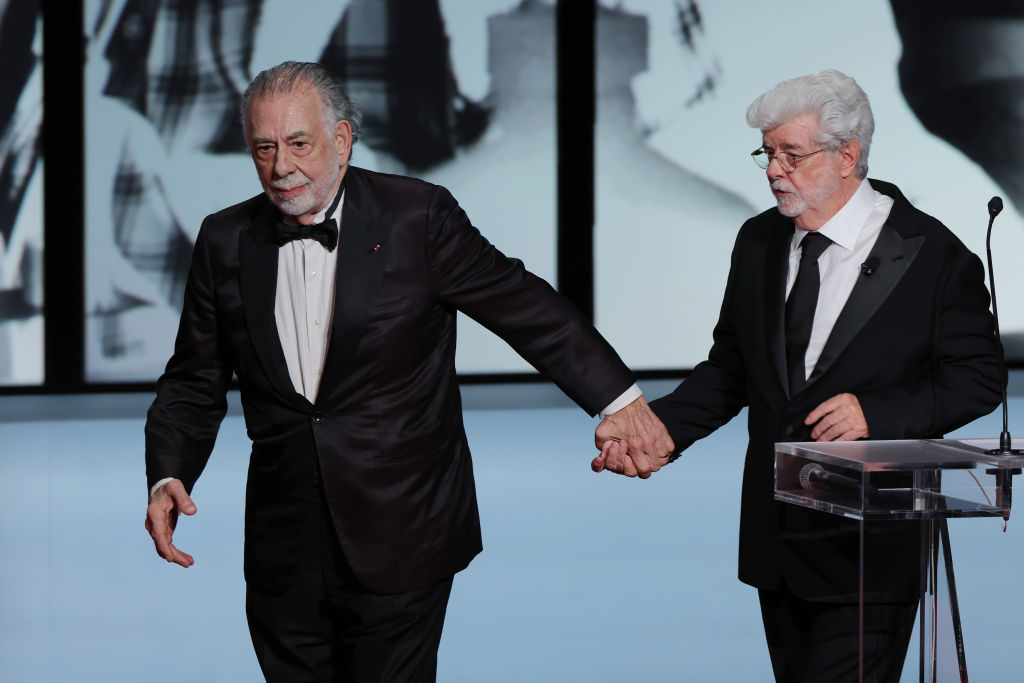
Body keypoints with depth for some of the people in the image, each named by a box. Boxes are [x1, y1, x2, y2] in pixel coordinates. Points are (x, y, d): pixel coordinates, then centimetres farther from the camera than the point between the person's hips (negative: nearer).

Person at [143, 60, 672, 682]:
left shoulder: (416, 216, -5)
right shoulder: (226, 242, 5)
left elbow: (527, 308, -2)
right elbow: (194, 384, 10)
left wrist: (619, 398, -7)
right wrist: (169, 478, -7)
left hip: (400, 544, -3)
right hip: (285, 554, 3)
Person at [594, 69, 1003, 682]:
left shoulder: (932, 255, -8)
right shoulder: (759, 241, 9)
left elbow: (979, 378, -5)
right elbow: (729, 370, 13)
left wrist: (876, 411, -19)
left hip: (874, 540, -6)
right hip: (777, 538, 6)